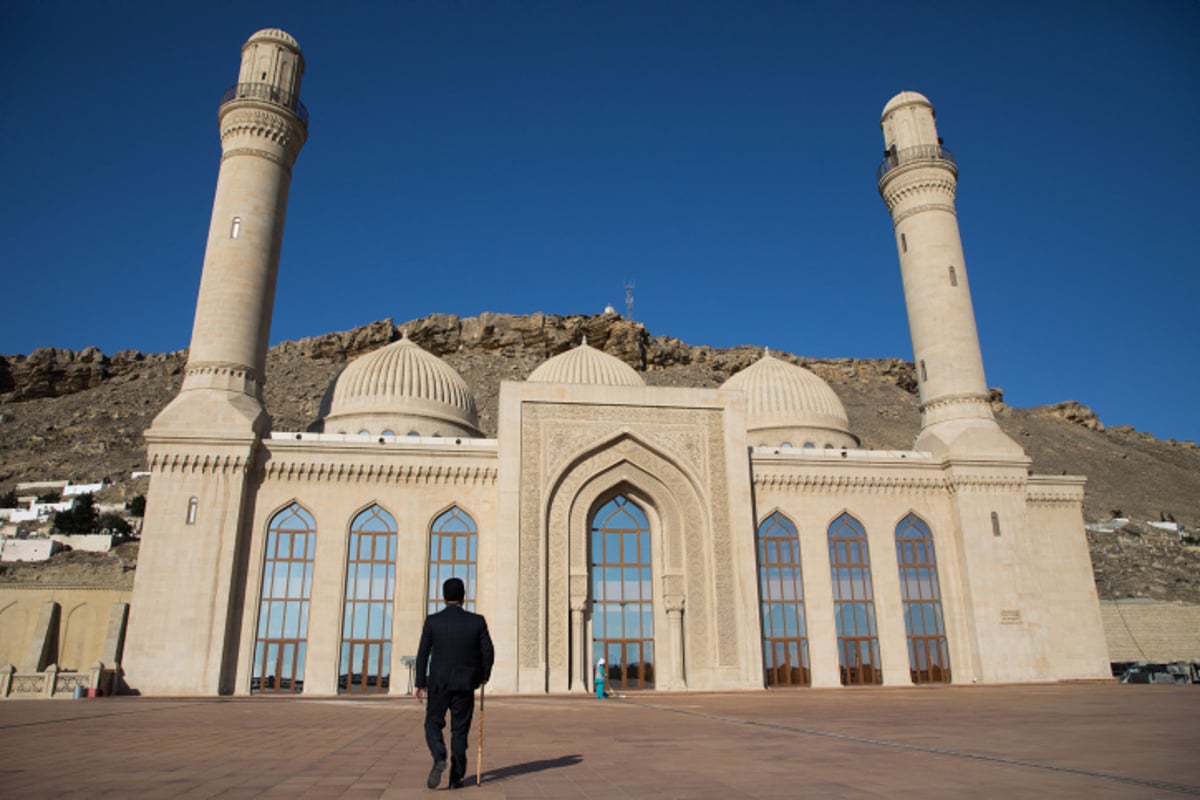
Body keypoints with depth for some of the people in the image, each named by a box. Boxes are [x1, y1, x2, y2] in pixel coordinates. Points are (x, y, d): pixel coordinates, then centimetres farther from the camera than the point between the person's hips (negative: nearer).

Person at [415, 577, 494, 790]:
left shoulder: (432, 621, -6)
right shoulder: (477, 621, -5)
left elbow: (423, 654, -4)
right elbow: (488, 652, -3)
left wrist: (420, 684, 5)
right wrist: (485, 675, 15)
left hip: (438, 683, -1)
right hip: (465, 684, 1)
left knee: (433, 724, 14)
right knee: (459, 729, 10)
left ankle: (439, 759, -11)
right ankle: (456, 776, 11)